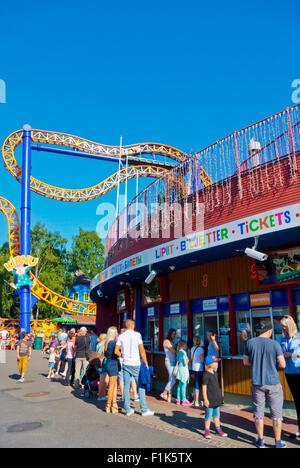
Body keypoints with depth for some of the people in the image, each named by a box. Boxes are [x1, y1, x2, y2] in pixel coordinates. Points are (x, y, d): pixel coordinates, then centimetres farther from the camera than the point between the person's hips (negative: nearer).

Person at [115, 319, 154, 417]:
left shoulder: (121, 336, 4)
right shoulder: (137, 335, -6)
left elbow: (116, 351, 2)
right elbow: (142, 350, -8)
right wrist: (146, 363, -2)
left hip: (126, 364, 4)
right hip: (136, 364, -3)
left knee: (126, 387, 8)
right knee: (141, 387, 3)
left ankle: (128, 409, 11)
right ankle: (144, 410, 5)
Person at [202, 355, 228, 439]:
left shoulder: (215, 373, 7)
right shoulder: (206, 375, -19)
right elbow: (204, 387, -17)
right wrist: (205, 399, -17)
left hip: (217, 398, 8)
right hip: (210, 399, -7)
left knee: (216, 415, 17)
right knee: (209, 415, 3)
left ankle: (218, 429, 29)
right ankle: (207, 431, 16)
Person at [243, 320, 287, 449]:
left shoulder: (250, 343, -2)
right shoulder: (275, 344, -11)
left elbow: (246, 362, 5)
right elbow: (282, 364, -11)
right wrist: (273, 364, 9)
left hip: (257, 383, 2)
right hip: (273, 383, -2)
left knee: (258, 412, 12)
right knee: (276, 413, 10)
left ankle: (260, 440, 20)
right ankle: (278, 442, 16)